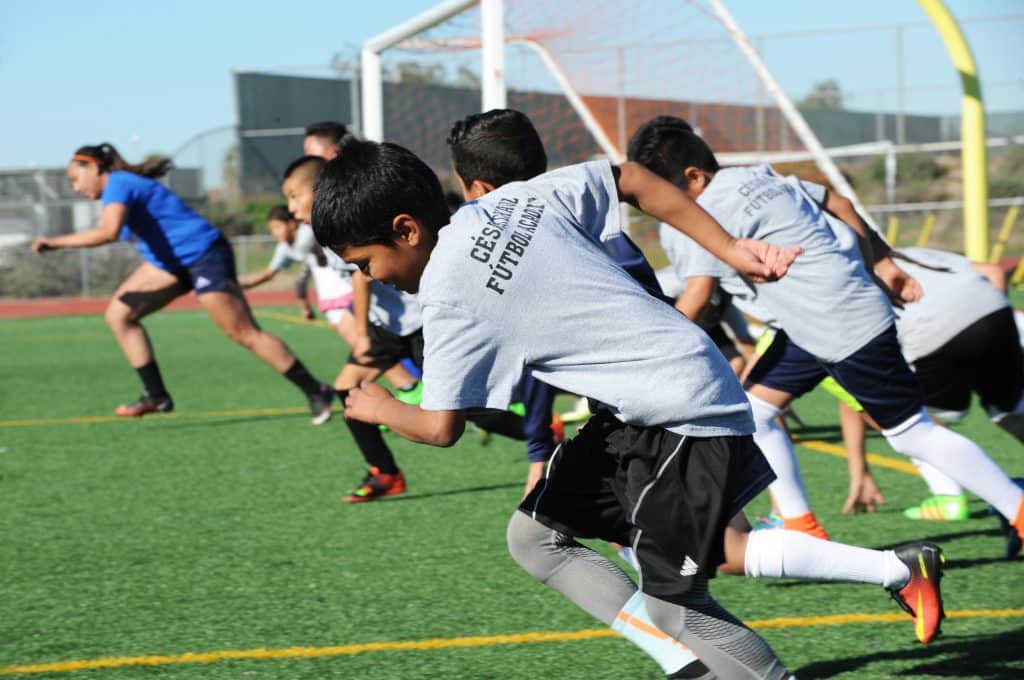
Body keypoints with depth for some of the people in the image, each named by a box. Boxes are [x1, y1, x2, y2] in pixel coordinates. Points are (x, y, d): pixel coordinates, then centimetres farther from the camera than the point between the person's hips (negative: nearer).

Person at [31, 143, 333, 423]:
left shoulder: (119, 184, -17)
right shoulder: (120, 186, 13)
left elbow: (107, 231, -34)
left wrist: (55, 242, -26)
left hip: (203, 255, -10)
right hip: (172, 261, 10)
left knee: (245, 333, -10)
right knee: (118, 314, 2)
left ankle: (316, 392, -3)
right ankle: (157, 396, 2)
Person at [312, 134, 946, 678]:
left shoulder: (449, 289, -18)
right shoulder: (516, 200, 4)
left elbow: (442, 426, -14)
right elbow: (631, 179, 11)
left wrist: (381, 408, 9)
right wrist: (732, 250, 12)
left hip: (686, 417, -10)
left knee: (673, 601, -3)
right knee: (534, 535, 11)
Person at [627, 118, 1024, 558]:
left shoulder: (715, 207, -18)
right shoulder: (757, 178, 9)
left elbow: (695, 299, -20)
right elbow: (839, 204, 15)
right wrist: (882, 263, 19)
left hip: (852, 329, -10)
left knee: (912, 434, -2)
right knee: (752, 412, 7)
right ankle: (805, 533, 11)